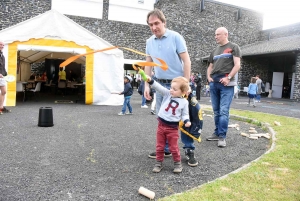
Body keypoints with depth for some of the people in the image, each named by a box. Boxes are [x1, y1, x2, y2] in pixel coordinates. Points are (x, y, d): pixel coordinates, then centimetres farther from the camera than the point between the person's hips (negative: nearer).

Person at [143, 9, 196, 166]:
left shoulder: (175, 37, -8)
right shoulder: (149, 42, 6)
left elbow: (187, 62, -10)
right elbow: (148, 65, 11)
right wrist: (147, 85, 3)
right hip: (160, 84, 5)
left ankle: (189, 149, 14)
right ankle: (165, 149, 23)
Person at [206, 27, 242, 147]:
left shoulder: (233, 47, 4)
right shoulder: (215, 51, 21)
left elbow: (237, 65, -5)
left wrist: (229, 77, -16)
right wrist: (208, 77, 6)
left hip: (226, 83, -6)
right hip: (214, 83, 6)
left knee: (224, 111, -11)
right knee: (216, 111, 9)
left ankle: (222, 137, -7)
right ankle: (217, 133, 18)